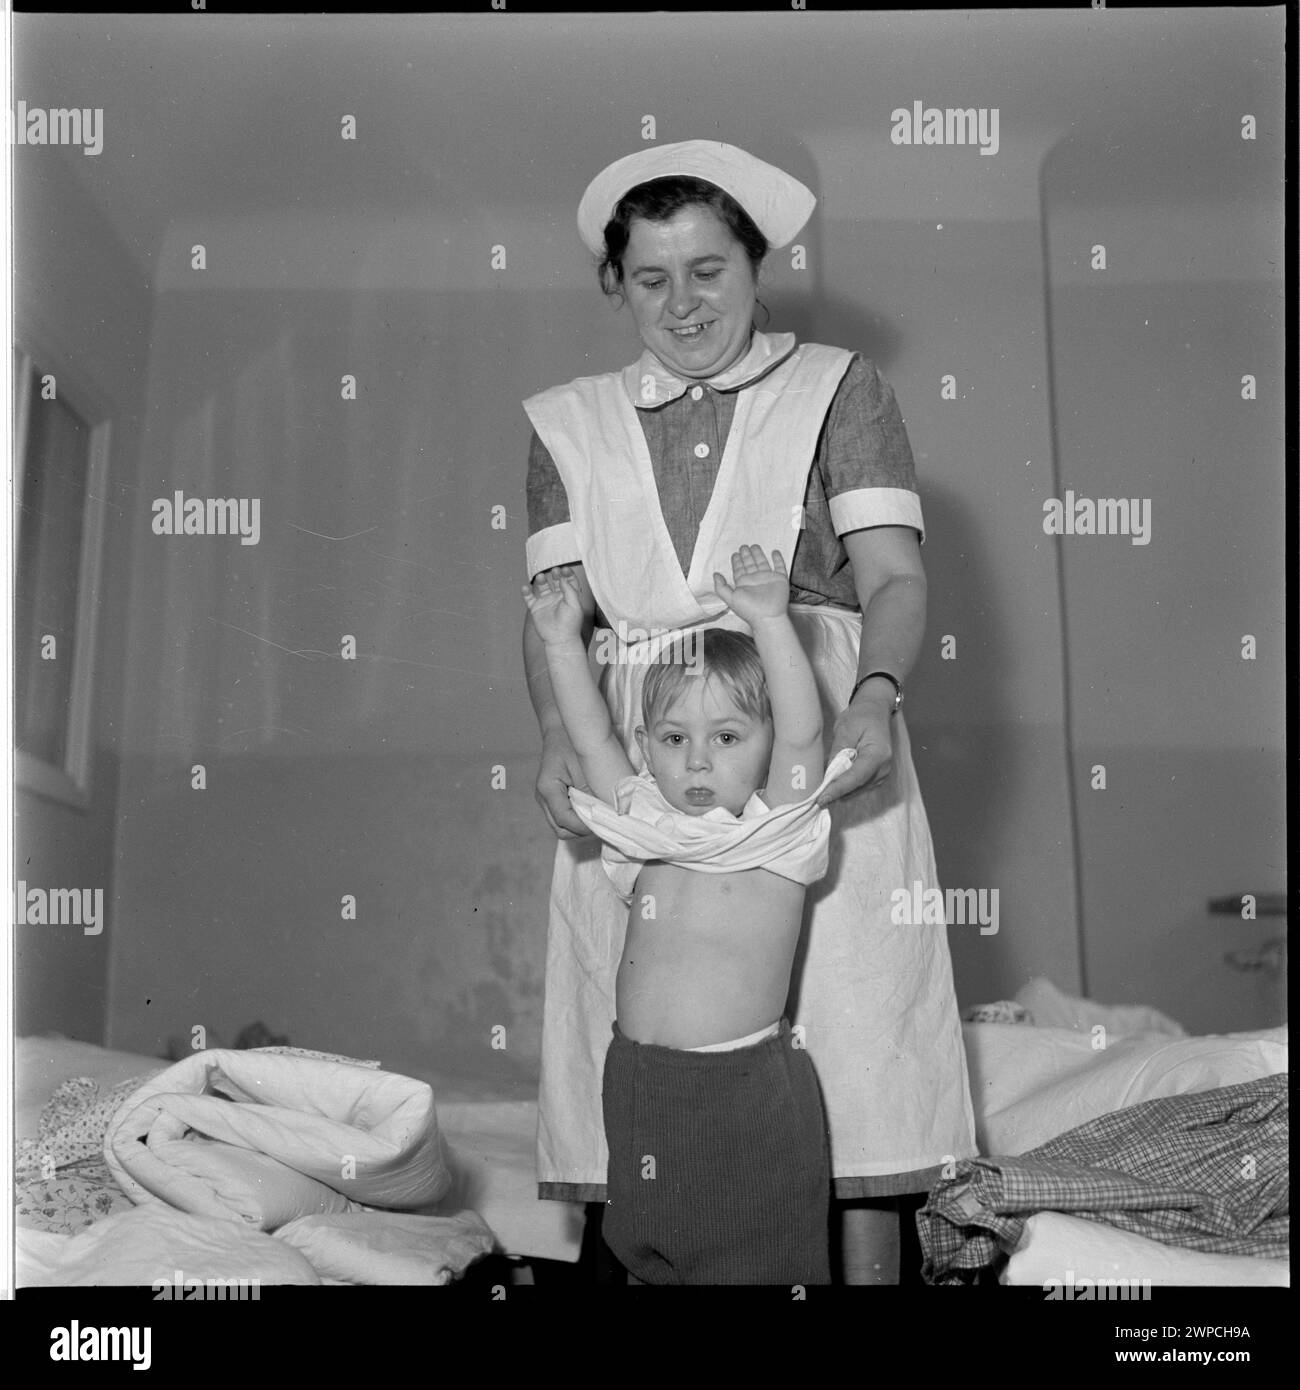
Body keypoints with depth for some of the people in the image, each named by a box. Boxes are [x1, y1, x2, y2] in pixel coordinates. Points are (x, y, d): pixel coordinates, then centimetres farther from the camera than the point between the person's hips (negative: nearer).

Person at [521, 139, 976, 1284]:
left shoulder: (838, 390, 10)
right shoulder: (571, 423, 17)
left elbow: (894, 576, 0)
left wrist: (875, 694, -20)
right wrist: (560, 738, -12)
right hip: (635, 761, 2)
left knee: (847, 1038, -3)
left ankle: (867, 1262, 10)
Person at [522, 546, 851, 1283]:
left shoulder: (779, 831, -7)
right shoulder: (648, 828, 6)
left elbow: (803, 733, -21)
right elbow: (594, 738, 4)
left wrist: (772, 623, -31)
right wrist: (563, 640, -3)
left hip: (747, 1089, -5)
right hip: (641, 1081, 5)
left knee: (758, 1258, 4)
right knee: (645, 1252, 15)